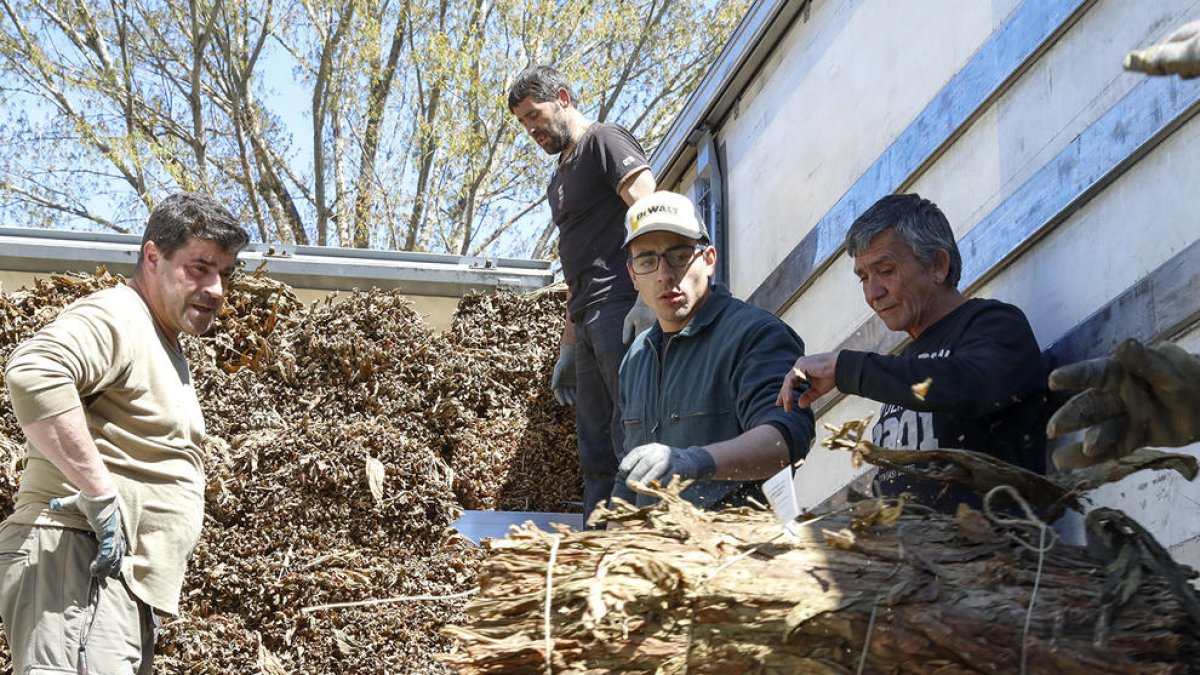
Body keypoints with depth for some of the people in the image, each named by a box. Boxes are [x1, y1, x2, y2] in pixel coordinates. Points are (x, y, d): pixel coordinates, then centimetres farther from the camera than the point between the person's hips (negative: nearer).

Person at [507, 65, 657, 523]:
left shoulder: (604, 141, 2)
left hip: (622, 310, -10)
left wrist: (648, 295, -23)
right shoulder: (559, 180, 28)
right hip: (589, 322, 10)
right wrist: (567, 348, 25)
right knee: (597, 456, 5)